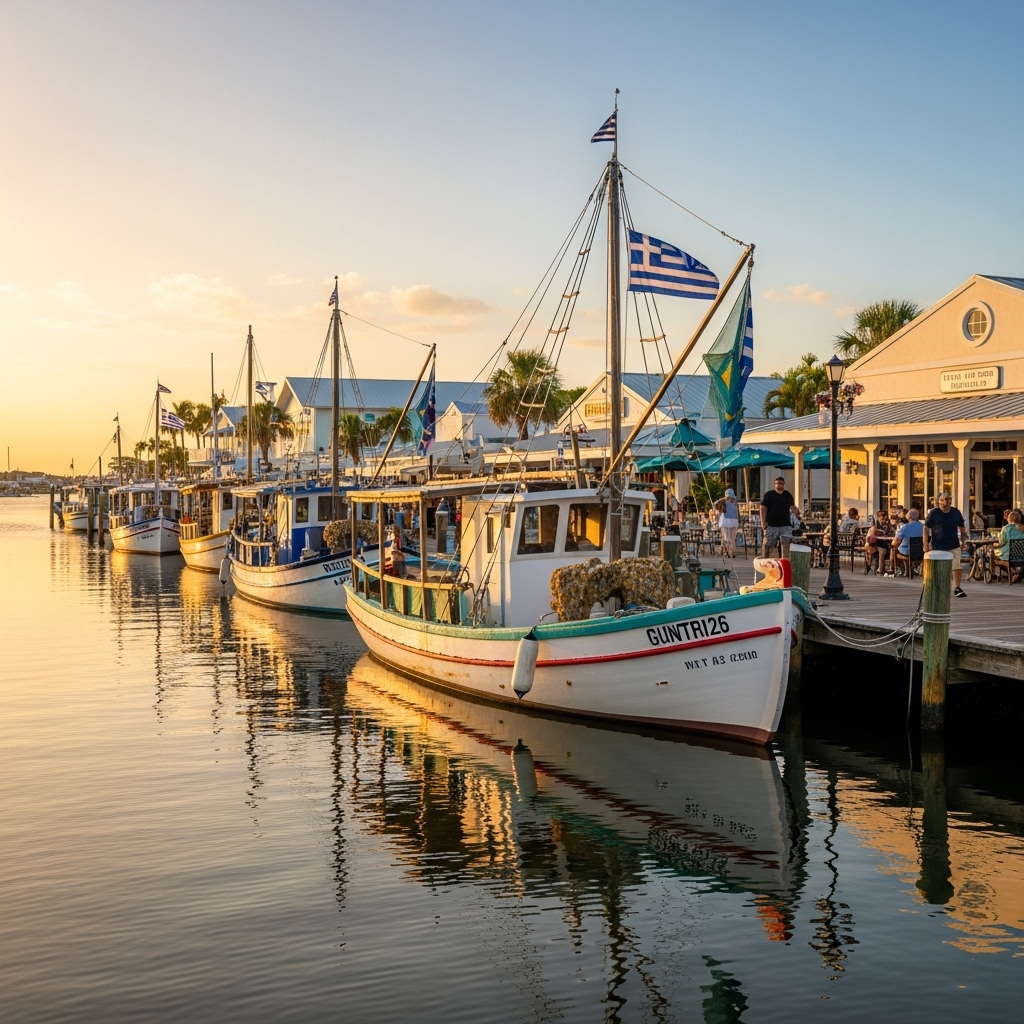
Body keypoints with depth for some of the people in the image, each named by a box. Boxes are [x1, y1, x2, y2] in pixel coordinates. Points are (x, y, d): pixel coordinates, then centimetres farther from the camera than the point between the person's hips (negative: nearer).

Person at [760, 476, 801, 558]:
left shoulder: (788, 495, 13)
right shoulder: (769, 495, 0)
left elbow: (793, 507, 25)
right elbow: (763, 509, -4)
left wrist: (799, 517, 16)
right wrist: (763, 523, -13)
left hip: (785, 525, 3)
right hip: (771, 526, -3)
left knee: (786, 544, -7)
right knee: (767, 545, 4)